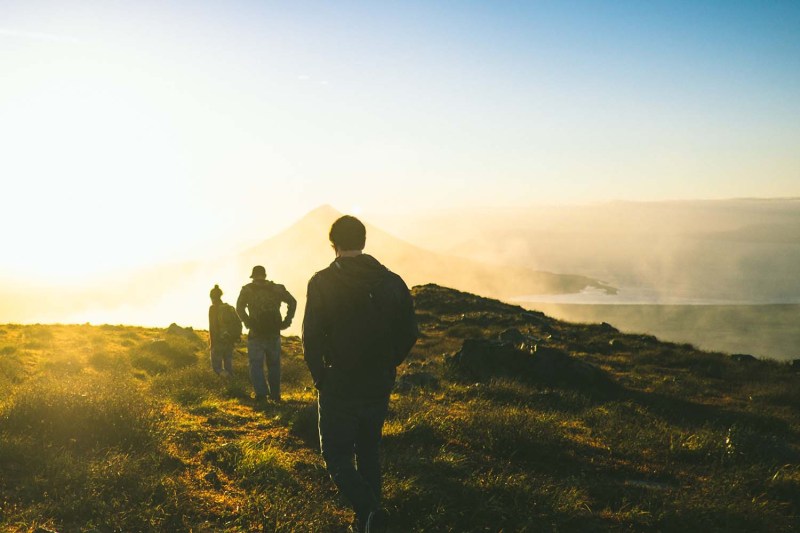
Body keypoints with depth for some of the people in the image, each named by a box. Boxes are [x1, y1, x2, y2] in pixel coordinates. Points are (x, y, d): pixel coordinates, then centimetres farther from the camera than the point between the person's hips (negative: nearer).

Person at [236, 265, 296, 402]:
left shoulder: (247, 290, 3)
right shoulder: (277, 288, 8)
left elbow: (239, 307, -10)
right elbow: (292, 302, 1)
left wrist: (248, 322, -5)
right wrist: (286, 321, 1)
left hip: (256, 334, -2)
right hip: (274, 333, 2)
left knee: (256, 365, 2)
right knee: (274, 365, 13)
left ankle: (261, 393, -13)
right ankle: (275, 395, 16)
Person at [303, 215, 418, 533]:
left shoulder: (322, 282, -11)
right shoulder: (392, 281, 1)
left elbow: (311, 337, -15)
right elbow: (410, 334, 3)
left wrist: (320, 377, 0)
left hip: (338, 387, -4)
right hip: (379, 388, 4)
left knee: (337, 457, 6)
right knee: (369, 453, 20)